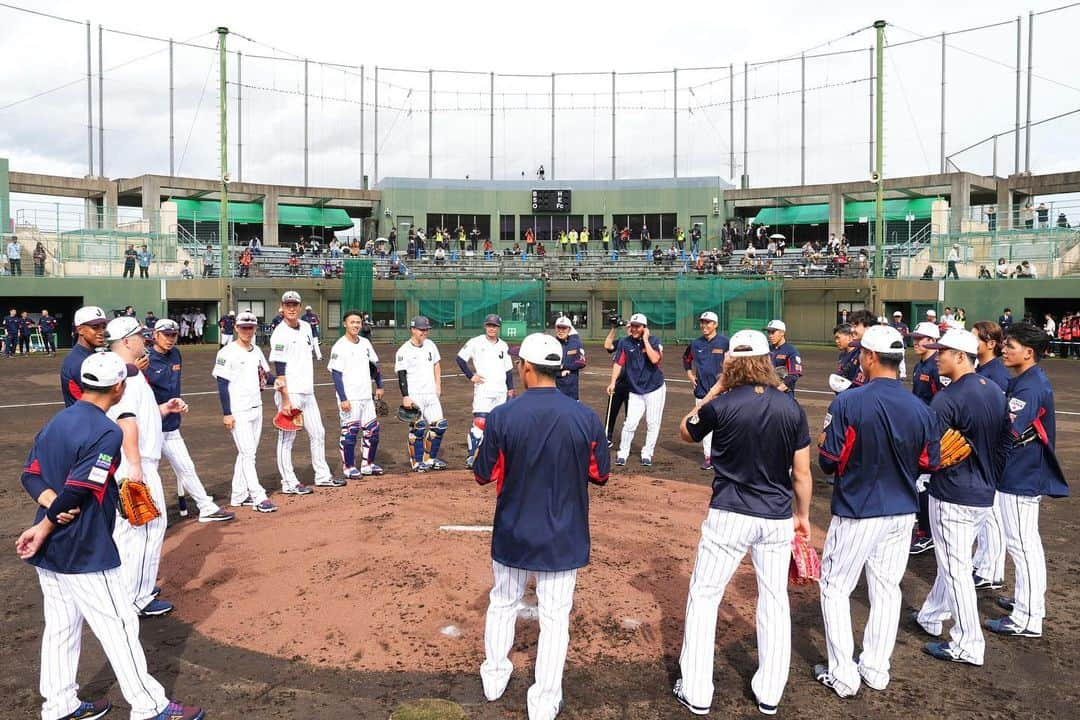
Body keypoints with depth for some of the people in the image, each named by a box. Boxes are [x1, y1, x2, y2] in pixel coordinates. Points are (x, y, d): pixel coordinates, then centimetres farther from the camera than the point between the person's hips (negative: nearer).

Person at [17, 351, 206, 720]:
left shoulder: (56, 422, 8)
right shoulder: (106, 432, -19)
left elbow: (30, 475, 6)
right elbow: (77, 491, -23)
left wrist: (52, 503, -10)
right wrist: (44, 529, -12)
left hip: (48, 551, 9)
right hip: (85, 552, -9)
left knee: (60, 627, 18)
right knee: (119, 627, 1)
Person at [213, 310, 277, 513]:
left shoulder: (256, 351, 11)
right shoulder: (227, 353, -10)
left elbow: (265, 376, 18)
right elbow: (222, 384, -11)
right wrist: (226, 413, -15)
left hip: (256, 408, 7)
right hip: (238, 412, -7)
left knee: (246, 453, 12)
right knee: (247, 454, -8)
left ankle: (238, 496, 20)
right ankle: (258, 497, -7)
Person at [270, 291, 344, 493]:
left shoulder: (306, 327, 10)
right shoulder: (280, 334, -12)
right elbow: (280, 370, -16)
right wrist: (285, 399, -20)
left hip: (308, 391, 8)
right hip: (290, 393, -8)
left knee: (318, 433, 14)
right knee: (287, 438, 0)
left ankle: (322, 476, 25)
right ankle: (289, 483, 6)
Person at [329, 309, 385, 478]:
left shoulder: (365, 343, 9)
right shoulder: (339, 347, -11)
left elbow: (374, 364, 19)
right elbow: (336, 374, -15)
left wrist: (379, 386, 16)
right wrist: (343, 399, -20)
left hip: (366, 396, 7)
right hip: (349, 398, -7)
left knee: (372, 430, 9)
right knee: (350, 432, -1)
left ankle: (367, 464, 21)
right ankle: (349, 467, 12)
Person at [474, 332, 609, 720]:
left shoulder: (502, 416, -16)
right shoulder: (586, 418, -13)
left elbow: (485, 475, -5)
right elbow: (600, 475, -1)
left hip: (512, 533, 1)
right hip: (563, 537, 0)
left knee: (502, 603, 22)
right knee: (554, 616, 13)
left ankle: (494, 677, 40)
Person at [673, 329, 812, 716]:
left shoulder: (720, 406, -12)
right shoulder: (792, 409, -3)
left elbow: (686, 432, 9)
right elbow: (802, 473, 2)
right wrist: (802, 515, 15)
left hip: (729, 516, -3)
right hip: (777, 520, 3)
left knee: (704, 597, 10)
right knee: (775, 601, 15)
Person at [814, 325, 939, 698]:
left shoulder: (848, 402, -19)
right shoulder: (921, 409, -6)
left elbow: (829, 461, -16)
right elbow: (930, 463, 3)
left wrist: (823, 444, 5)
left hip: (856, 514, -4)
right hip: (902, 514, 5)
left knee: (835, 587, 11)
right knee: (886, 589, 18)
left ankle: (843, 675, 14)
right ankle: (875, 669, 30)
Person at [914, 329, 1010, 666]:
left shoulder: (946, 400, -22)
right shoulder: (995, 391, 5)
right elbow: (1005, 443, 11)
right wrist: (989, 479, 19)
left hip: (953, 498, -9)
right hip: (985, 495, 9)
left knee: (955, 569, 2)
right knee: (954, 561, 22)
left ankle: (967, 646, 12)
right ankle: (931, 616, 38)